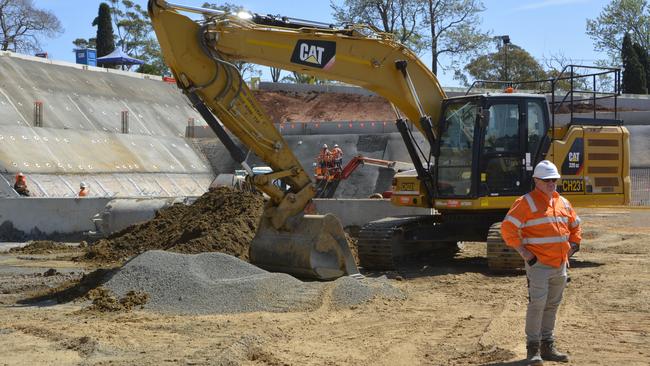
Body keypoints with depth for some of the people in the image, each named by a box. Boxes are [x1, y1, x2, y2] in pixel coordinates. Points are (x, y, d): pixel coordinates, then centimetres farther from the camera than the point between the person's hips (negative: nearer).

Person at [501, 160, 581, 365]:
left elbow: (575, 225, 30)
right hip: (538, 264, -7)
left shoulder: (563, 203, 14)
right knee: (537, 304, -11)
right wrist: (523, 251, -14)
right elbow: (508, 227, -15)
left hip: (560, 265, 7)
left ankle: (547, 347, 23)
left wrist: (573, 245, 17)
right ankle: (533, 349, -3)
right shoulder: (527, 202, -9)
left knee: (552, 306, 13)